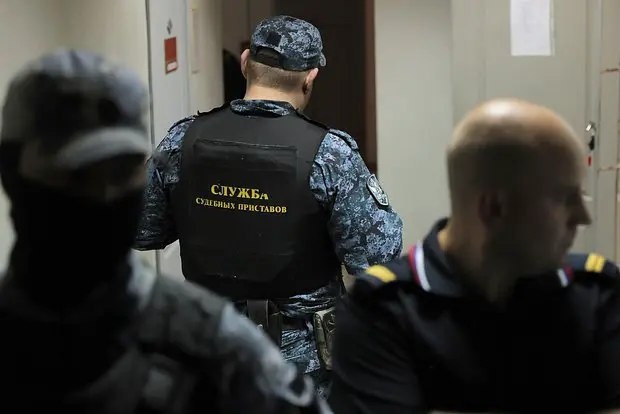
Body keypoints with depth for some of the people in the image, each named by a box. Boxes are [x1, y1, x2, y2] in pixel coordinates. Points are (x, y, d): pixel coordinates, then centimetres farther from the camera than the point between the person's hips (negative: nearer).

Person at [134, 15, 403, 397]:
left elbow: (141, 232, 3)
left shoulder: (184, 140, -7)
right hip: (302, 353, -3)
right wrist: (370, 188, 1)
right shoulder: (329, 153, -18)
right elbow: (378, 258, -16)